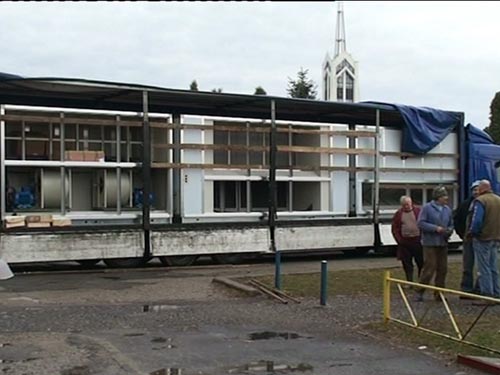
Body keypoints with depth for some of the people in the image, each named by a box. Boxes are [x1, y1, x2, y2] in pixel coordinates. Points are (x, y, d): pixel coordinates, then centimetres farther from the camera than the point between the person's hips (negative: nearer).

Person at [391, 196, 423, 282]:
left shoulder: (418, 211, 1)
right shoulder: (398, 214, 6)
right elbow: (394, 228, 7)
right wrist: (399, 240, -2)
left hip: (417, 240, -2)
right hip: (404, 242, 2)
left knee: (421, 262, 4)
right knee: (407, 263, 5)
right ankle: (409, 281, 15)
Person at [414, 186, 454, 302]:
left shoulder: (447, 210, 12)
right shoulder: (427, 208, -6)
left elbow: (451, 224, 19)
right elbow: (420, 223, -12)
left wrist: (449, 230, -4)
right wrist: (435, 228, -17)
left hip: (443, 244, 6)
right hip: (430, 243, -6)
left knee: (442, 269, 7)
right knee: (429, 268, -9)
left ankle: (439, 293, 18)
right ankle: (419, 292, 2)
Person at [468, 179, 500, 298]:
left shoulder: (480, 200, -15)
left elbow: (477, 221, -22)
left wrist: (473, 232, -7)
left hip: (483, 239, -7)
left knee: (484, 267, 0)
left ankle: (487, 292, 1)